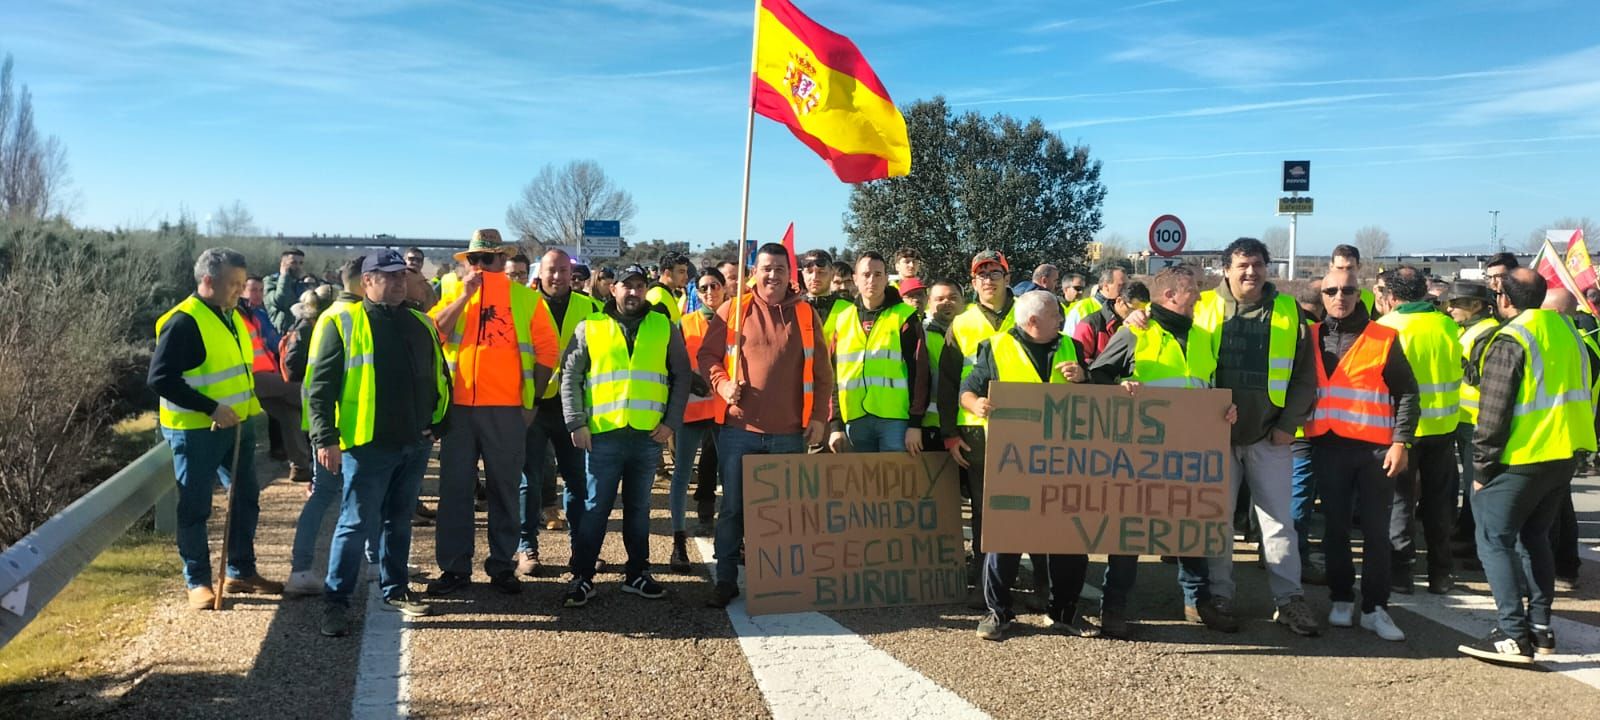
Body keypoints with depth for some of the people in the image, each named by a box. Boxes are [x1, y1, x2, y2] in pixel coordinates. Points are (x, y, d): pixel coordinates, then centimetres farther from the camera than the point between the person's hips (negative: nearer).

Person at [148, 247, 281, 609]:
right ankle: (198, 582, 15)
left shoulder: (232, 316, 10)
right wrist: (211, 409, -24)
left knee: (246, 499, 14)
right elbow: (159, 378, -21)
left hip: (238, 426, 9)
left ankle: (242, 572, 27)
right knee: (195, 508, 4)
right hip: (196, 431, -8)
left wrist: (249, 406, 10)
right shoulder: (183, 322, -17)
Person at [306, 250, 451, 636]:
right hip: (368, 444, -5)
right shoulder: (343, 321, -5)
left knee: (399, 520, 16)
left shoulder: (421, 324, 12)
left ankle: (395, 588, 28)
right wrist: (326, 438, -13)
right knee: (357, 523, -4)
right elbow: (320, 384, -8)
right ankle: (336, 601, 5)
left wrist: (437, 422, 8)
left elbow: (439, 377, 19)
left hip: (416, 444, 6)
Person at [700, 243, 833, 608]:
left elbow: (822, 372, 8)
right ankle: (726, 579, 15)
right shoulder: (733, 310, 3)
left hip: (789, 433, 1)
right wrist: (723, 384, -12)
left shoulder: (806, 314, 7)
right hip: (740, 428, -1)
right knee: (733, 507, 5)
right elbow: (707, 355, 6)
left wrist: (819, 417, 2)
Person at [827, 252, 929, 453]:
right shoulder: (842, 320, 12)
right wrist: (836, 425, 5)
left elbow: (919, 372, -2)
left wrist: (915, 423, -8)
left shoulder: (904, 317, 2)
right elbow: (834, 376, 12)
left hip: (895, 420, -3)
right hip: (855, 421, 3)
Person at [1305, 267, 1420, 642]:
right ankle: (1342, 600, 20)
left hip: (1376, 448, -2)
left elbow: (1407, 393, 2)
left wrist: (1400, 442, -5)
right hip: (1327, 446, 2)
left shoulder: (1384, 339, 2)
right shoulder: (1312, 338, 9)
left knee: (1376, 530, 2)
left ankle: (1375, 608, 8)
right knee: (1336, 527, 9)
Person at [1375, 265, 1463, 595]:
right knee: (1438, 501, 14)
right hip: (1443, 425, 4)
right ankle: (1440, 573, 20)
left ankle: (1401, 571, 8)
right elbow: (1457, 375, 9)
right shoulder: (1448, 325, -1)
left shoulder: (1387, 325, -14)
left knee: (1400, 500, 7)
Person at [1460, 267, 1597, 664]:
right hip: (1565, 454, 8)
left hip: (1520, 458, -8)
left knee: (1495, 541, -2)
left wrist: (1482, 468, -10)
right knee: (1534, 537, 19)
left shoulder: (1510, 341, -15)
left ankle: (1514, 636, -7)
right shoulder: (1567, 331, 9)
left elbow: (1493, 414, -17)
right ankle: (1541, 627, 23)